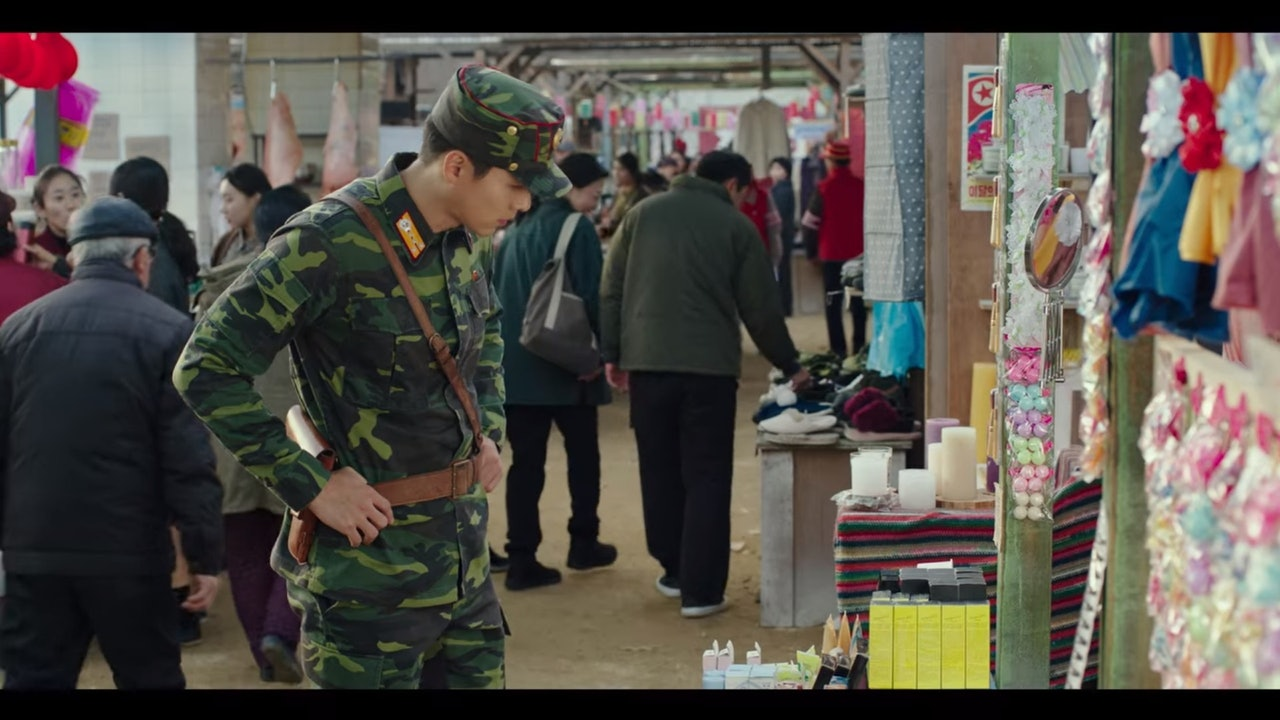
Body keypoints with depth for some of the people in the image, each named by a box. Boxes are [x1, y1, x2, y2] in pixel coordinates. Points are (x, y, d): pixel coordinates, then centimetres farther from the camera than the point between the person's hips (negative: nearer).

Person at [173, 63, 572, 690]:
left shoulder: (468, 236, 4)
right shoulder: (330, 242, -20)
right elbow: (206, 371, -19)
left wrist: (489, 431, 11)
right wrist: (312, 485, -19)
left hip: (463, 543, 7)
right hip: (372, 556, -7)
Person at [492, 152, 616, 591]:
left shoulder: (517, 230, 11)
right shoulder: (577, 229, -9)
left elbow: (495, 294, 14)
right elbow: (591, 296, -15)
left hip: (515, 364, 5)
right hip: (568, 363, -5)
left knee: (526, 462, 4)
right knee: (582, 454, 14)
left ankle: (522, 559, -1)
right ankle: (583, 543, 21)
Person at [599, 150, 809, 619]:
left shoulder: (643, 214, 11)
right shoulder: (736, 226, 2)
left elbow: (611, 290, 9)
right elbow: (760, 308, 3)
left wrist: (612, 353, 12)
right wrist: (790, 367, 14)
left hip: (645, 362, 3)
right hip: (710, 366, -3)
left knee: (660, 472, 15)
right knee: (706, 478, 2)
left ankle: (675, 571, 24)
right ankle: (701, 590, -1)